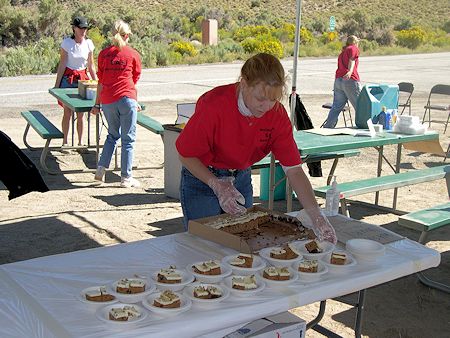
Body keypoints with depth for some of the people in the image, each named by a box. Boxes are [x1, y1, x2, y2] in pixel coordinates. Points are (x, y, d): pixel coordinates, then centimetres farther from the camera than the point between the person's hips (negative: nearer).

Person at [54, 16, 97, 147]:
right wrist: (57, 84, -6)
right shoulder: (66, 43, -6)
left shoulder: (89, 43, 2)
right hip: (68, 78, -2)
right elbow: (62, 64, -5)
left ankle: (80, 142, 13)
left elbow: (91, 66, 9)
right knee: (67, 112, -4)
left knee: (80, 113, 3)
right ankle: (65, 141, 6)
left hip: (83, 78, 2)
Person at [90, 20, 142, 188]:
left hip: (107, 100, 3)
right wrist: (135, 102, 26)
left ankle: (101, 168, 12)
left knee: (112, 135, 21)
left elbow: (101, 81, 10)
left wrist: (97, 104, 16)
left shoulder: (104, 54, 9)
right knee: (128, 138, 3)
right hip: (126, 99, -3)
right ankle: (126, 177, 5)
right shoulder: (133, 54, 5)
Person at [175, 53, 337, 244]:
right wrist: (216, 185, -29)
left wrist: (316, 216, -27)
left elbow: (293, 170, -17)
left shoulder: (277, 114, -17)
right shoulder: (214, 105, -28)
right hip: (202, 179, -4)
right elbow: (185, 155, -16)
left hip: (241, 180, 4)